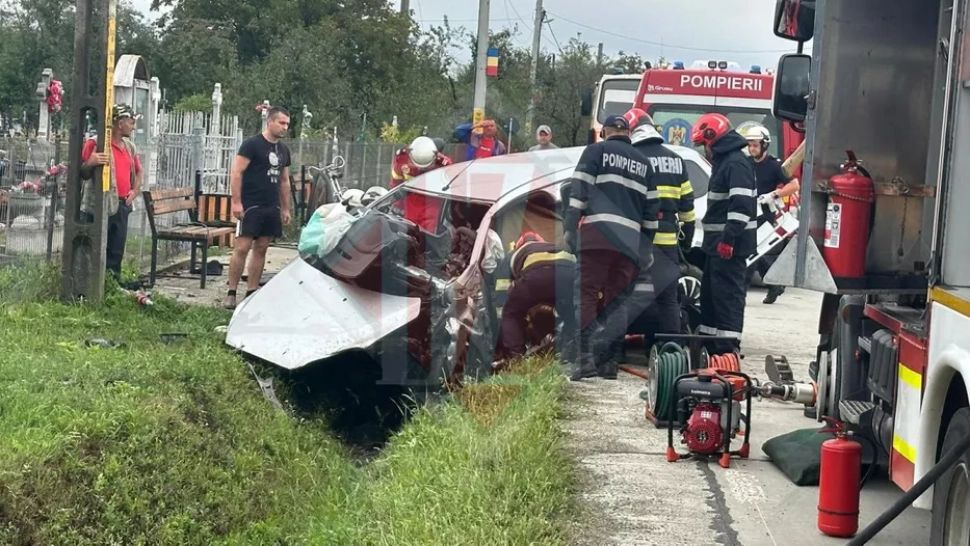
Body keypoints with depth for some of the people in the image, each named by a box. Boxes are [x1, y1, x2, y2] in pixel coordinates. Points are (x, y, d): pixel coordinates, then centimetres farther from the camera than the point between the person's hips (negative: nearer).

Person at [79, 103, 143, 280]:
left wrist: (135, 190, 12)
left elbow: (138, 170, 29)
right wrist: (90, 163, -31)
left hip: (122, 206, 7)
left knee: (117, 251, 11)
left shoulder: (129, 146, 14)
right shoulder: (95, 144, -8)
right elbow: (83, 174, -10)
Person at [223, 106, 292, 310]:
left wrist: (285, 208, 19)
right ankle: (231, 294, -4)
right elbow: (236, 173, -11)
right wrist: (236, 202, -16)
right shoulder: (252, 144, -7)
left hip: (272, 208, 7)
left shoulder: (283, 150, 15)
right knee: (242, 247, -9)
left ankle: (251, 293, 13)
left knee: (261, 249, 7)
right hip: (250, 206, -7)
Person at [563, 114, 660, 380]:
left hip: (597, 235, -5)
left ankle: (585, 358, -17)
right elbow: (651, 208, 21)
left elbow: (578, 191, -4)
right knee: (616, 302, 9)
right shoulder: (643, 162, 22)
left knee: (587, 295, -7)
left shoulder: (596, 151, 7)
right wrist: (647, 247, 25)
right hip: (630, 241, 5)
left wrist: (569, 228, -5)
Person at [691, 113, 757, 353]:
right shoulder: (723, 161, 19)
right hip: (718, 242, 11)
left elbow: (741, 205, -24)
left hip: (730, 244, -11)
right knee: (710, 290, 16)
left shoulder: (736, 163, -15)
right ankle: (709, 340, 25)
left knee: (727, 292, -11)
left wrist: (728, 238, -28)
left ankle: (728, 346, -12)